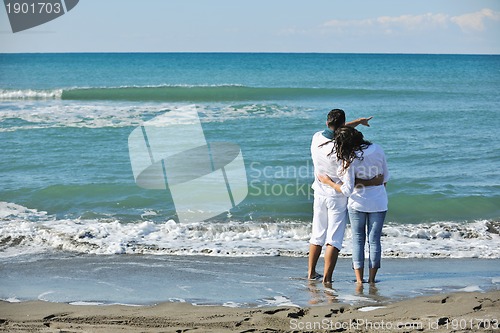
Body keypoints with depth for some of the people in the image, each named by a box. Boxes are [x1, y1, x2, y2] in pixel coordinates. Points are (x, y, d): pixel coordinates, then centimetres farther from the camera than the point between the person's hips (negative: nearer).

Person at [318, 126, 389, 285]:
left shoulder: (349, 160, -20)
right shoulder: (377, 149, -8)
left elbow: (347, 190, -18)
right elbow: (385, 177, 2)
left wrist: (328, 182, -5)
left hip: (357, 204, -3)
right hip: (379, 203, 3)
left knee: (358, 240, 10)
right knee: (374, 240, 9)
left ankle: (359, 279, 8)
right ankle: (372, 278, 9)